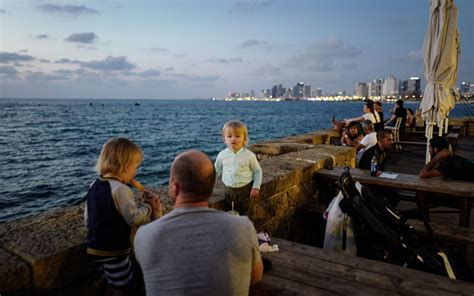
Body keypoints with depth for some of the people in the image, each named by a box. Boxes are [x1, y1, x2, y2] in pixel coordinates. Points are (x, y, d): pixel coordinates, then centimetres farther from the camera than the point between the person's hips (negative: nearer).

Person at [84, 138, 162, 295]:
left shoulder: (93, 186, 4)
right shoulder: (120, 189, -23)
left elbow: (87, 218, 11)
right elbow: (134, 218, -21)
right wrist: (148, 205, -6)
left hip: (94, 248, 8)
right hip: (114, 251, -8)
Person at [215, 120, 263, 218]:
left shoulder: (249, 155, -11)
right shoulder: (222, 155, -5)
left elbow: (258, 171, -1)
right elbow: (216, 171, 9)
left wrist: (256, 187, -7)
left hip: (246, 190, -2)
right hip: (229, 191, 3)